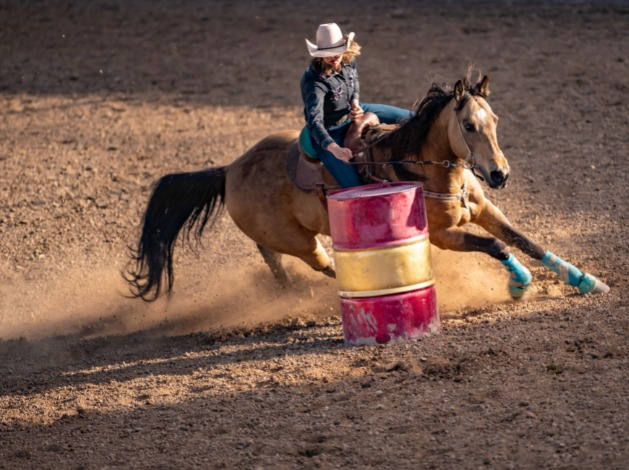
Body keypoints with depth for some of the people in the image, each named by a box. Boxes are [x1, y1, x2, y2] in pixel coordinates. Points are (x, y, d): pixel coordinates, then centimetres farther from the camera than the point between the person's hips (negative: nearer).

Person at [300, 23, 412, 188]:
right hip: (330, 133, -8)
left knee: (407, 118, 15)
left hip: (351, 113, 8)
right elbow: (314, 122, -45)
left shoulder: (348, 60, -12)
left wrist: (355, 102, -8)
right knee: (355, 187, -21)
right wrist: (334, 148, -60)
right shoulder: (315, 82, -35)